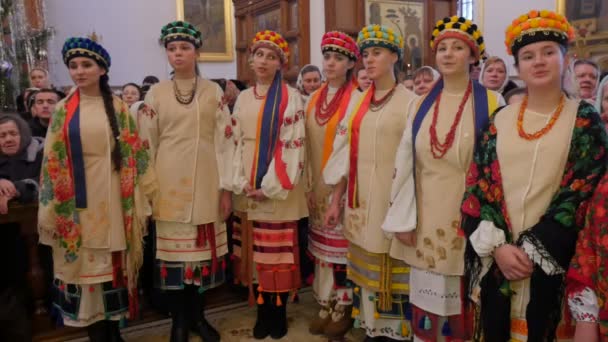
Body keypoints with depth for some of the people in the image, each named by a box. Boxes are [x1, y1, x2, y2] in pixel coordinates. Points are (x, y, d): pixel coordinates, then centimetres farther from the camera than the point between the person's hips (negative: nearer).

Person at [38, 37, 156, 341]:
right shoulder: (63, 111, 4)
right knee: (86, 266, 4)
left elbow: (135, 154, 3)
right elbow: (52, 161, 3)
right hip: (78, 203, 0)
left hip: (112, 200, 0)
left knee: (114, 265, 7)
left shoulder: (118, 108, 4)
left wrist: (144, 196, -2)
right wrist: (50, 210, -2)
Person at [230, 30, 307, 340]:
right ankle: (262, 312, 23)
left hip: (278, 190, -4)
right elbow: (235, 142, 9)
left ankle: (279, 313, 18)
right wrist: (241, 183, -3)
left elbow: (293, 145, -10)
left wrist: (271, 187, -14)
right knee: (254, 253, 9)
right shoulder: (243, 98, 11)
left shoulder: (291, 97, -3)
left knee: (278, 254, 2)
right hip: (247, 191, 5)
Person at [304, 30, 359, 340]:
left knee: (342, 245, 2)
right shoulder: (314, 99, 10)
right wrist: (309, 184, 7)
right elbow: (309, 145, 11)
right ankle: (326, 306, 24)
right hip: (318, 186, 6)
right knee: (322, 245, 11)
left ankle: (344, 309, 17)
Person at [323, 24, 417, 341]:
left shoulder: (409, 101, -5)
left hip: (391, 200, -5)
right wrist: (336, 199, 7)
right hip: (360, 201, 5)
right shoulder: (357, 100, 10)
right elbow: (344, 152, 9)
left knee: (391, 269, 3)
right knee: (366, 267, 13)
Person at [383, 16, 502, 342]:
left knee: (465, 302, 8)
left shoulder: (491, 103, -4)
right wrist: (403, 219, -1)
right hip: (427, 216, 3)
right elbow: (404, 164, 4)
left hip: (468, 215, -2)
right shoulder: (420, 105, 6)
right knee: (425, 296, 11)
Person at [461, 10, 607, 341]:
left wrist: (532, 249, -13)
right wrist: (497, 246, -10)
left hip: (551, 262, -2)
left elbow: (581, 195, -8)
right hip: (496, 259, 2)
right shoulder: (500, 120, 5)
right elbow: (477, 184, 1)